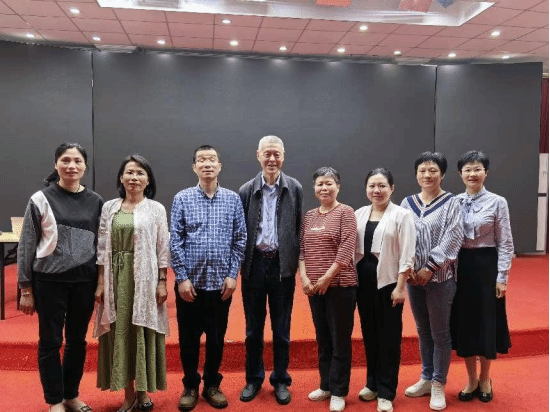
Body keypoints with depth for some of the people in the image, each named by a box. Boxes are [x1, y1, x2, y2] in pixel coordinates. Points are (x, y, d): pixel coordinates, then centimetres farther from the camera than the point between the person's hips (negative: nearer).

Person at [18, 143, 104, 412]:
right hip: (50, 281, -2)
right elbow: (26, 246, -2)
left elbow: (102, 243, 7)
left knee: (77, 340, 14)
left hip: (84, 281, 3)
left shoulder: (95, 202, 2)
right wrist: (26, 288, -3)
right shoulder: (41, 199, -5)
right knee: (50, 342, 9)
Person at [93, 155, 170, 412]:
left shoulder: (156, 209, 0)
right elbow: (102, 248, 5)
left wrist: (162, 282, -6)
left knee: (143, 332, 5)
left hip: (145, 278, -2)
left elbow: (163, 249, -2)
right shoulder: (109, 208, 6)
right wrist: (100, 283, 1)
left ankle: (143, 391, 23)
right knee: (120, 333, 7)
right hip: (116, 277, 2)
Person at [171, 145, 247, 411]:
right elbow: (175, 241, -3)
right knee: (188, 338, 10)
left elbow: (240, 240, 2)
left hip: (221, 282, 1)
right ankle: (190, 386, 30)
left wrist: (232, 275, -4)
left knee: (217, 337, 12)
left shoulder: (233, 199, 2)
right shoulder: (182, 199, -1)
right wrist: (182, 278, -8)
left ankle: (212, 385, 31)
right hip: (190, 281, -1)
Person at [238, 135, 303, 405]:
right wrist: (240, 264, -2)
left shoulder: (295, 189, -1)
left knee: (281, 328, 12)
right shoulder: (246, 190, 1)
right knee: (253, 328, 14)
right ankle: (254, 379, 31)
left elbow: (299, 229, -2)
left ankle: (281, 380, 29)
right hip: (254, 264, 1)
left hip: (283, 265, -1)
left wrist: (295, 262, -7)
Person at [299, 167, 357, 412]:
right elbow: (302, 249, 8)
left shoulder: (345, 212, -6)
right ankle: (326, 385, 30)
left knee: (340, 339, 5)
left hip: (340, 285, -5)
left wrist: (326, 278, -16)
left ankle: (339, 392, 17)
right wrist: (304, 277, -5)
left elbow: (346, 250, -14)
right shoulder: (309, 216, 10)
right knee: (322, 338, 15)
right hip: (314, 287, 5)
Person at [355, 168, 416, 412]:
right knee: (369, 333, 14)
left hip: (388, 280, -4)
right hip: (363, 279, 5)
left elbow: (406, 255, -9)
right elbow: (351, 247, 8)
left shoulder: (402, 215, -6)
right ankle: (373, 382, 31)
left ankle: (386, 392, 17)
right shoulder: (359, 214, 8)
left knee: (389, 336, 5)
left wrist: (400, 286, -12)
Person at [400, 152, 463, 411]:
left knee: (440, 332, 4)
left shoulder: (451, 203, -3)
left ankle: (439, 385, 18)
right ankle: (427, 378, 29)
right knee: (422, 330, 14)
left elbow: (452, 238, -11)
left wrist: (430, 268, -16)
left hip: (440, 276, -4)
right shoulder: (407, 203, 7)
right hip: (413, 275, 4)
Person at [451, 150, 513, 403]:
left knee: (487, 322, 8)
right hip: (460, 266, 3)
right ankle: (472, 380, 27)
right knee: (464, 322, 9)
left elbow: (505, 243, -4)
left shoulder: (497, 202, -5)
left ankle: (485, 380, 30)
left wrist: (502, 277, -8)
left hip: (486, 265, -2)